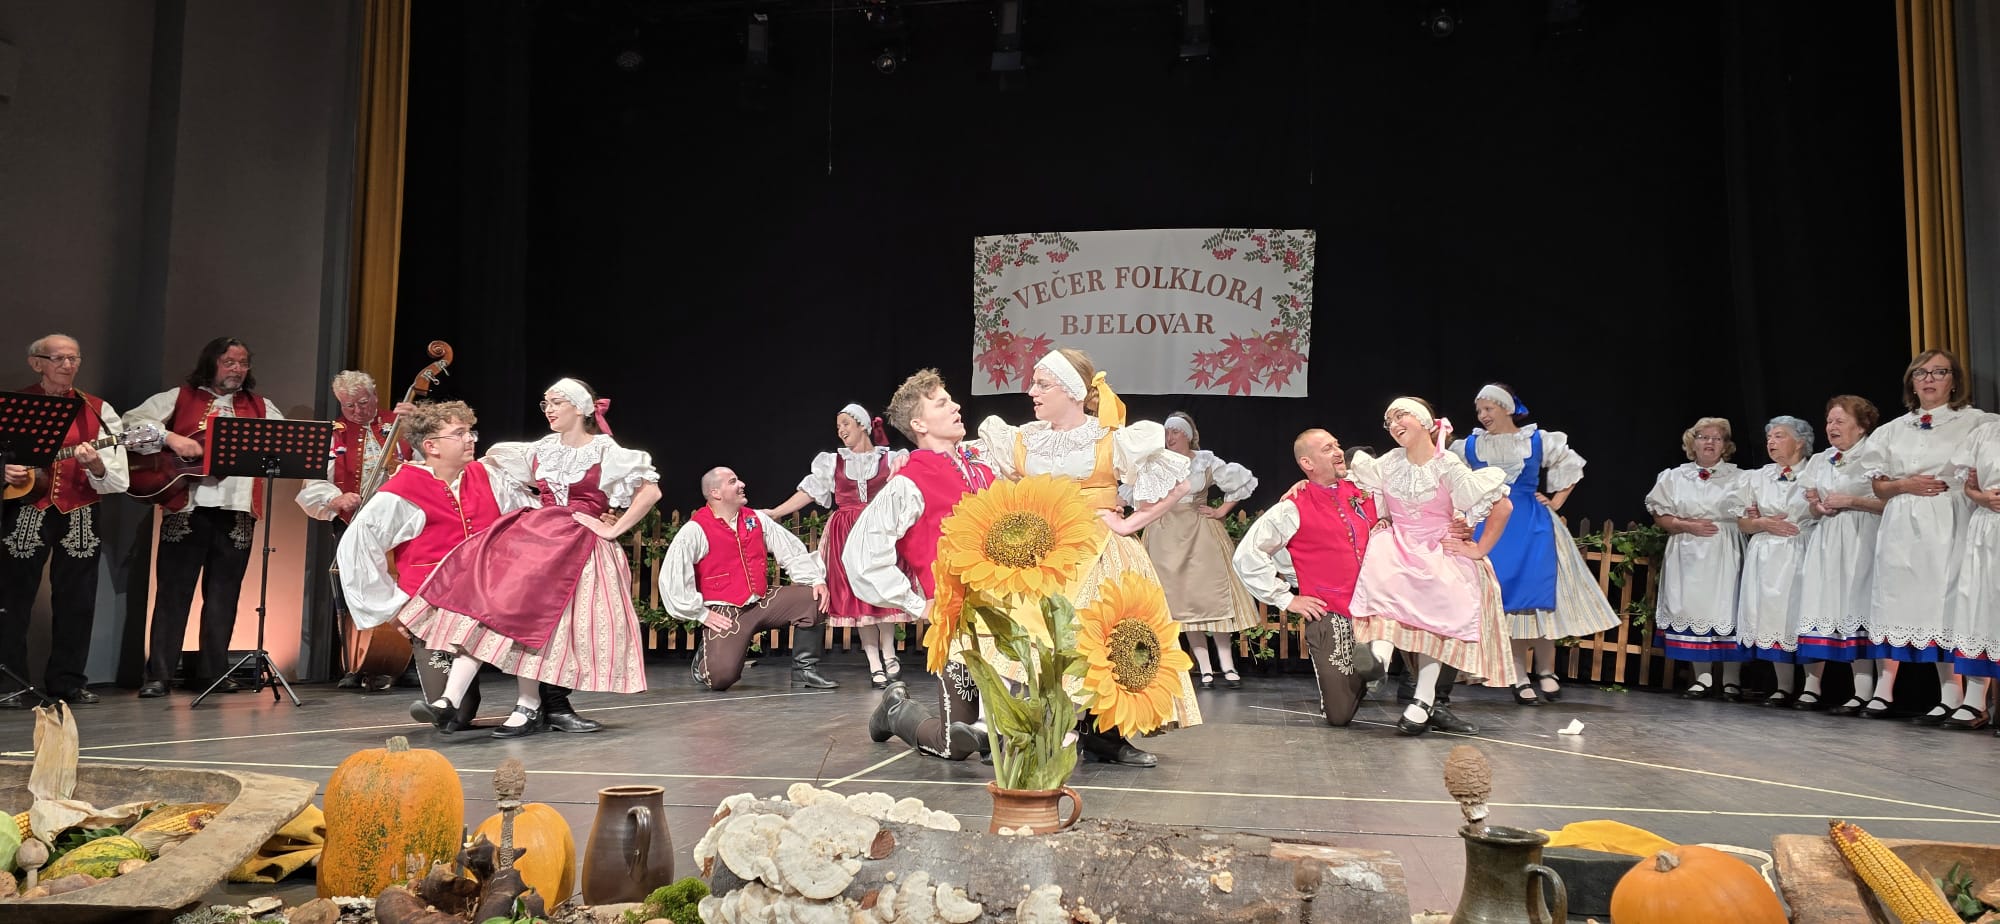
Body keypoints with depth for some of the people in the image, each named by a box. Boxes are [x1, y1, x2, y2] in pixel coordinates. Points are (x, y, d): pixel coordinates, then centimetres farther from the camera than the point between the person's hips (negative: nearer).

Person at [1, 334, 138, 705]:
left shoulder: (98, 411, 6)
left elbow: (117, 480, 0)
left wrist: (96, 465, -19)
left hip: (78, 517, 1)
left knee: (76, 602, 4)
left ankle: (67, 681, 13)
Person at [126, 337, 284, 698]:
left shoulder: (261, 407, 16)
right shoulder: (181, 398, 9)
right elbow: (134, 420, 0)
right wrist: (171, 438, -15)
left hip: (237, 509, 3)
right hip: (188, 505, -2)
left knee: (223, 594, 7)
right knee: (173, 591, 0)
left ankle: (211, 671, 15)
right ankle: (158, 674, 5)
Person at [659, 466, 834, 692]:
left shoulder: (757, 519, 7)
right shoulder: (695, 530, -11)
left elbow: (792, 551, 8)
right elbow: (672, 577, -14)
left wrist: (817, 579, -7)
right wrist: (700, 613, -11)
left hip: (762, 602, 6)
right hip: (724, 613, -6)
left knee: (810, 597, -11)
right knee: (721, 677, -24)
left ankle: (804, 669, 1)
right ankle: (705, 658, 16)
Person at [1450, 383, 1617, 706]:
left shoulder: (1539, 441, 2)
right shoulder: (1469, 447, 4)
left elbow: (1572, 467, 14)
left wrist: (1556, 503, 7)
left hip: (1532, 527, -1)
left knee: (1539, 595, -3)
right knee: (1506, 601, -2)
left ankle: (1545, 671, 9)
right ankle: (1521, 678, 3)